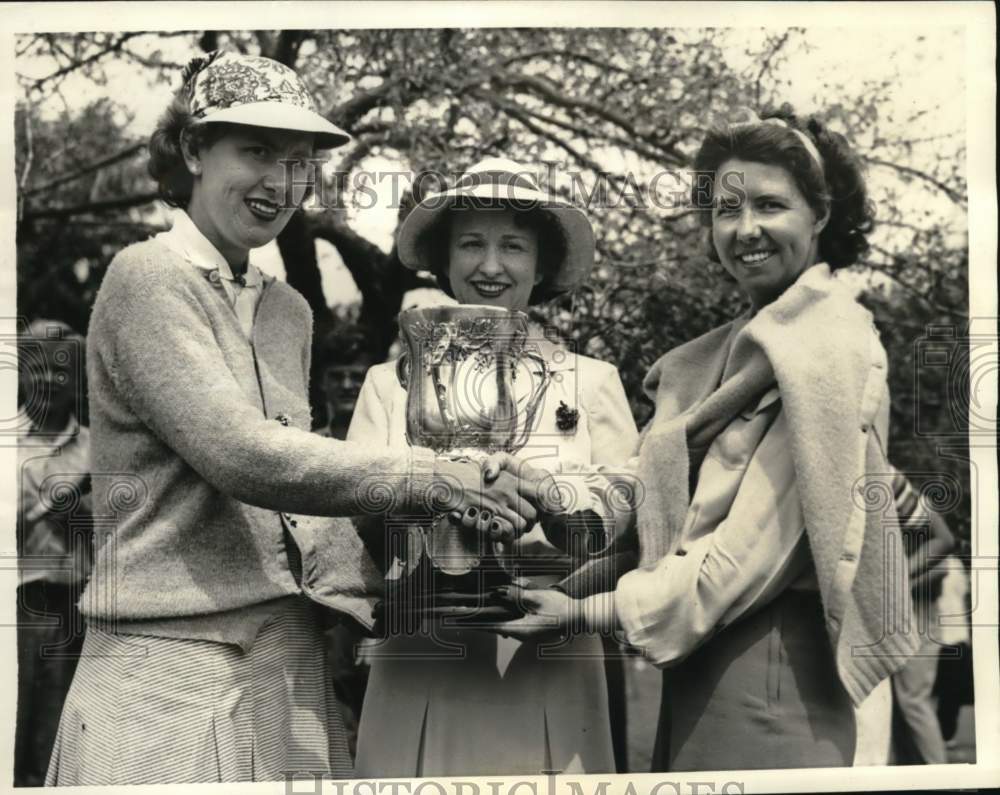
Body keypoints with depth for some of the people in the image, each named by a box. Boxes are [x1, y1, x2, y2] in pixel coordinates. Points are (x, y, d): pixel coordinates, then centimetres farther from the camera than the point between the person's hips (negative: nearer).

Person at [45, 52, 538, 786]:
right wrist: (429, 478, -19)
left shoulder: (289, 310, 13)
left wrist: (355, 594, 2)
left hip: (292, 661, 7)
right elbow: (240, 454, -20)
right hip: (172, 666, -6)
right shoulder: (149, 278, -9)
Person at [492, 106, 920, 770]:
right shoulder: (708, 358, 12)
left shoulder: (833, 346, -12)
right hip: (696, 674, 7)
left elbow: (755, 548, -17)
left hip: (768, 670, -7)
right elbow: (655, 489, 10)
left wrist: (588, 611, -12)